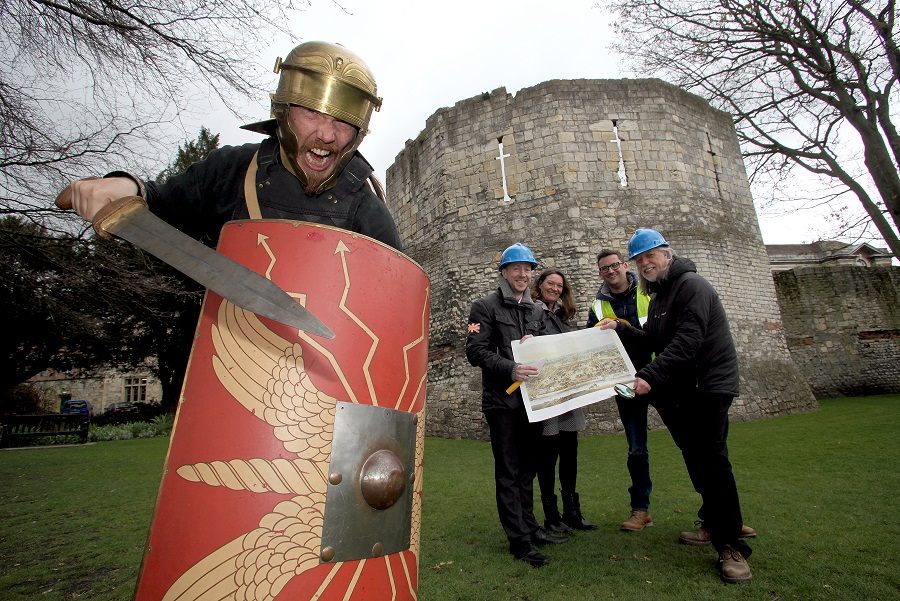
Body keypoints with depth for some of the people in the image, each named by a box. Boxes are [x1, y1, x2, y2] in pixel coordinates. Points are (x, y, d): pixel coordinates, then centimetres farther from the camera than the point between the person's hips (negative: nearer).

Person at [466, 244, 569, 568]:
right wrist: (510, 369, -25)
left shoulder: (536, 311, 15)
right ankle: (519, 540, 12)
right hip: (501, 399, -6)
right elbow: (475, 351, -13)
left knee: (527, 468, 16)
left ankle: (529, 526, 30)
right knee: (508, 471, 2)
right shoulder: (485, 306, -4)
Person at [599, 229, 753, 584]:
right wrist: (621, 329, 0)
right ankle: (713, 524, 30)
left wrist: (650, 376, -31)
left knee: (712, 459, -9)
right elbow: (652, 341, 15)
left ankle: (731, 545, 1)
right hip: (681, 391, 9)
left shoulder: (691, 285, -14)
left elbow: (686, 342, -25)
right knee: (695, 457, 15)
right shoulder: (658, 297, 15)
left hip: (709, 385, -9)